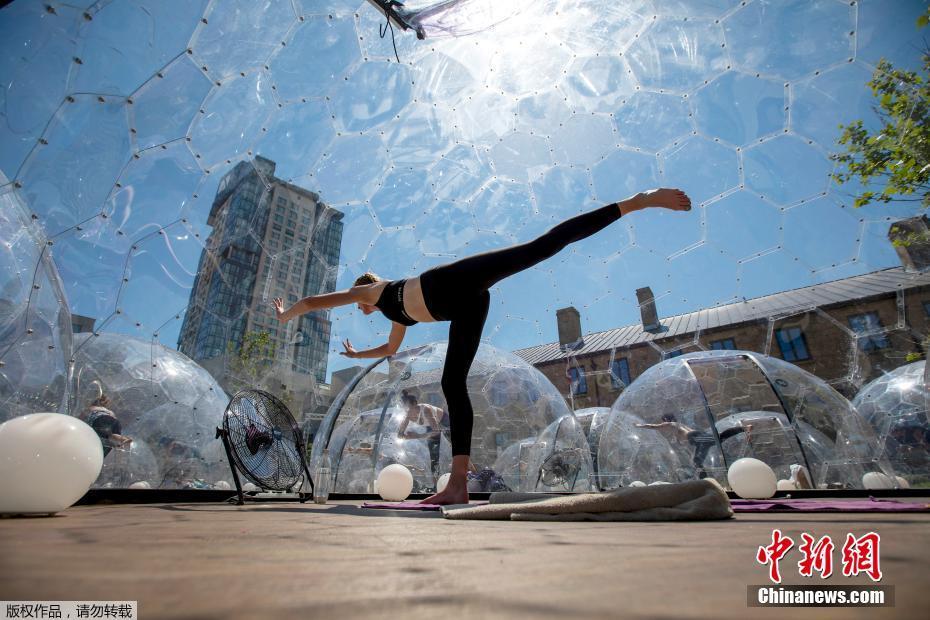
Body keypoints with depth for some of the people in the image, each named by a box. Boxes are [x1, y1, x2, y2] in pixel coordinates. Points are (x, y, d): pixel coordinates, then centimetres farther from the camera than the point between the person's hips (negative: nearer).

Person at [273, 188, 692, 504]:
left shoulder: (372, 289, 27)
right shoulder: (399, 315, 42)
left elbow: (313, 301, 33)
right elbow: (391, 349, 59)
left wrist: (285, 315, 52)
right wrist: (356, 355, 73)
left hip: (457, 281, -7)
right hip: (469, 305, 7)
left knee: (543, 245, -20)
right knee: (453, 384, -1)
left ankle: (638, 201, -15)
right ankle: (458, 484, -4)